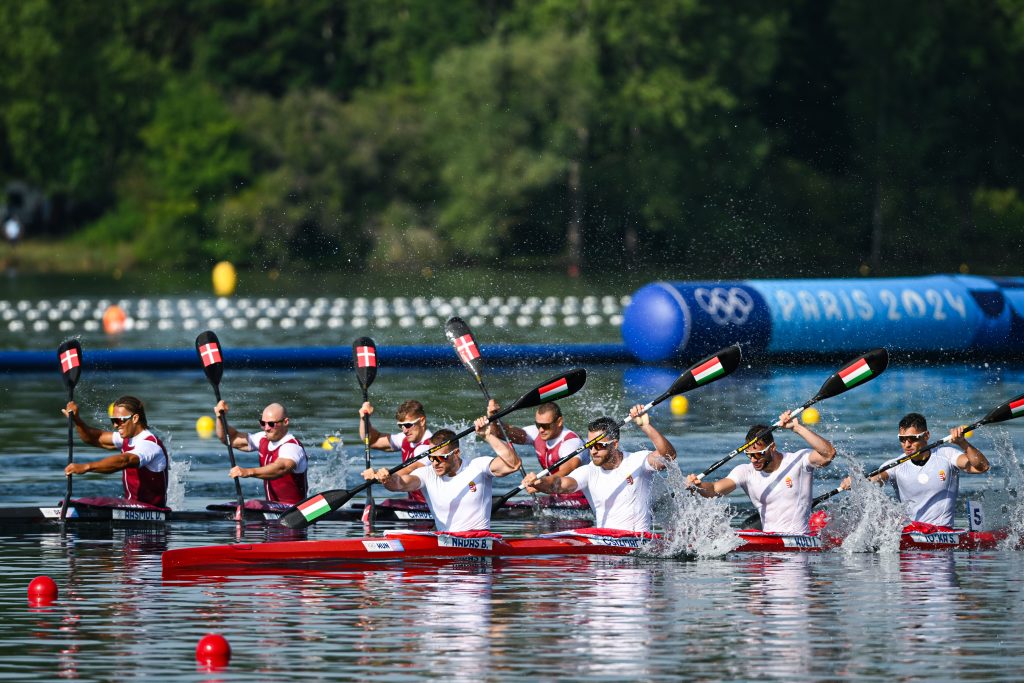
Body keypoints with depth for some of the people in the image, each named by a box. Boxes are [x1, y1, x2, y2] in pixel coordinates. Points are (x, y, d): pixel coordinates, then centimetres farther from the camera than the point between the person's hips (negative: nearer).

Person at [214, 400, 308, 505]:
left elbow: (281, 468, -38)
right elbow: (232, 439, 17)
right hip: (272, 506, 8)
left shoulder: (293, 446, -18)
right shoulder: (263, 440, 9)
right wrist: (220, 418, -1)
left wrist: (248, 472, -52)